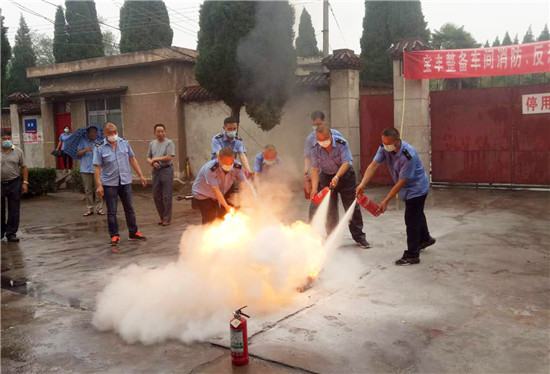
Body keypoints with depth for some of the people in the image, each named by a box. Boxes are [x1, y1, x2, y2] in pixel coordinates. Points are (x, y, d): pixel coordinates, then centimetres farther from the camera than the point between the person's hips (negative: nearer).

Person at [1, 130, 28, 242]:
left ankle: (11, 233, 12)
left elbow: (24, 167, 5)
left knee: (14, 210, 3)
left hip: (14, 184, 0)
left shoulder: (18, 151, 2)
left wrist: (25, 182, -1)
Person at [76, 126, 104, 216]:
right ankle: (89, 209, 12)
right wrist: (86, 150, -15)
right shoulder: (83, 141, 8)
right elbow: (78, 153, 2)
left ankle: (99, 208, 6)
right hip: (86, 169, 0)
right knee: (88, 190, 4)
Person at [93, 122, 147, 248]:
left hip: (125, 181, 3)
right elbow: (97, 167, -8)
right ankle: (114, 236, 13)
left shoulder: (124, 143, 5)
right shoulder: (99, 148, -5)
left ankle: (133, 232, 22)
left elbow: (132, 159, 9)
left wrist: (141, 175, 7)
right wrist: (99, 185, -15)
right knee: (111, 212, 4)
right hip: (109, 184, -3)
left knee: (129, 208, 11)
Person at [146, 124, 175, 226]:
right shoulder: (152, 143, 13)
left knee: (166, 196, -2)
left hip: (166, 170, -6)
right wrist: (152, 163, -7)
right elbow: (148, 158, 15)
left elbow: (169, 157, -13)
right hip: (156, 171, 6)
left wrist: (155, 159, -8)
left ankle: (167, 219, 7)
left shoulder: (169, 143, -4)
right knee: (156, 196, 9)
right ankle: (162, 217, 22)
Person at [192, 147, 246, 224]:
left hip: (222, 195, 5)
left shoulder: (237, 167, -20)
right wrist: (226, 206, -43)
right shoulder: (210, 169, -34)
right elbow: (216, 190, -36)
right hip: (203, 195, -5)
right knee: (210, 222, -14)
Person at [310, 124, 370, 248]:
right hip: (327, 178, 2)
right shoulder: (315, 150, -13)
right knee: (329, 210, 3)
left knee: (352, 207, 1)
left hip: (345, 176, -2)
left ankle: (359, 237, 13)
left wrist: (337, 177, -40)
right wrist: (314, 188, -25)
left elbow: (346, 163, -26)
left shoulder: (342, 144, -21)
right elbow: (315, 169, -15)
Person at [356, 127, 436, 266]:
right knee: (417, 213, 27)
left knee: (411, 219, -7)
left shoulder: (408, 156, -36)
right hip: (407, 189, 9)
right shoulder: (385, 148, -15)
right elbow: (373, 165, -21)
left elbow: (401, 182, -32)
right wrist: (362, 184, -36)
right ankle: (425, 239, 51)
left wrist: (386, 201, -30)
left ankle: (412, 255, 4)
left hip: (416, 189, -8)